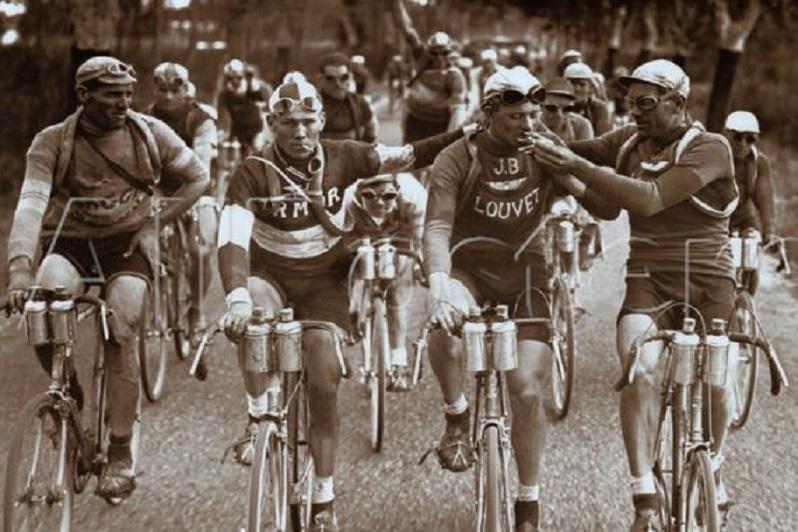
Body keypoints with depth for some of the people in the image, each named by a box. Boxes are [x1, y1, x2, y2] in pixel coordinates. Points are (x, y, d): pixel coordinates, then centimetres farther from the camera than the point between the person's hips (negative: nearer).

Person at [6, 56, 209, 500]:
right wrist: (20, 268, -36)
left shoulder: (151, 134, -2)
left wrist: (158, 221, -1)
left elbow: (198, 176, 10)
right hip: (69, 243, 0)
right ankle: (70, 394, -2)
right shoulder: (52, 142, -9)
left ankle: (121, 455, -14)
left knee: (121, 328, -24)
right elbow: (31, 202, -22)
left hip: (128, 245, 0)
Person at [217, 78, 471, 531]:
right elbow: (232, 238, -27)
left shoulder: (341, 159, -9)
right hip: (269, 275, -1)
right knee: (252, 320, -38)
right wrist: (237, 297, -42)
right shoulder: (254, 172, -17)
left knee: (325, 383, -9)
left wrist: (464, 135, -21)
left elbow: (407, 156, -10)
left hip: (324, 279, 1)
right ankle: (259, 415, -15)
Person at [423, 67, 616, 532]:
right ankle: (458, 419, -7)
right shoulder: (458, 159, -13)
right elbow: (437, 227, -23)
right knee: (446, 326, -36)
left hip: (523, 271, 1)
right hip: (468, 267, -1)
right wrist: (439, 285, -40)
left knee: (528, 390, -7)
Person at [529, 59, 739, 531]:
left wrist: (577, 166, -28)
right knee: (640, 371, -22)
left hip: (707, 282, -2)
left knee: (714, 384, -1)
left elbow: (649, 200, -24)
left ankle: (712, 470, 32)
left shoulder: (709, 148, -12)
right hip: (649, 281, 2)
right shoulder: (630, 142, 7)